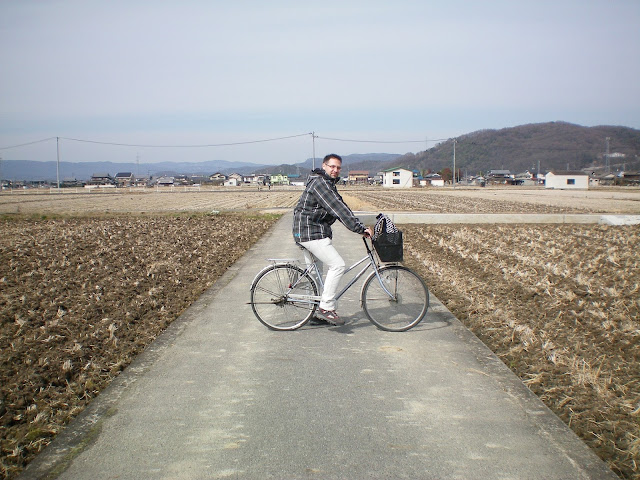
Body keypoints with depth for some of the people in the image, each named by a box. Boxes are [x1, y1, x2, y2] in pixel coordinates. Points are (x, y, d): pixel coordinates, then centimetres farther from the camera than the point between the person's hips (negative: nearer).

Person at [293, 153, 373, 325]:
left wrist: (360, 227, 4)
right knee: (337, 265, -16)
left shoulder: (328, 185, 17)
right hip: (311, 234, -11)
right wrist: (360, 228, -26)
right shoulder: (319, 183, -17)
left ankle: (314, 312, 25)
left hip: (314, 232, 11)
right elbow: (338, 209, -25)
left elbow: (341, 208, 14)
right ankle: (326, 308, -12)